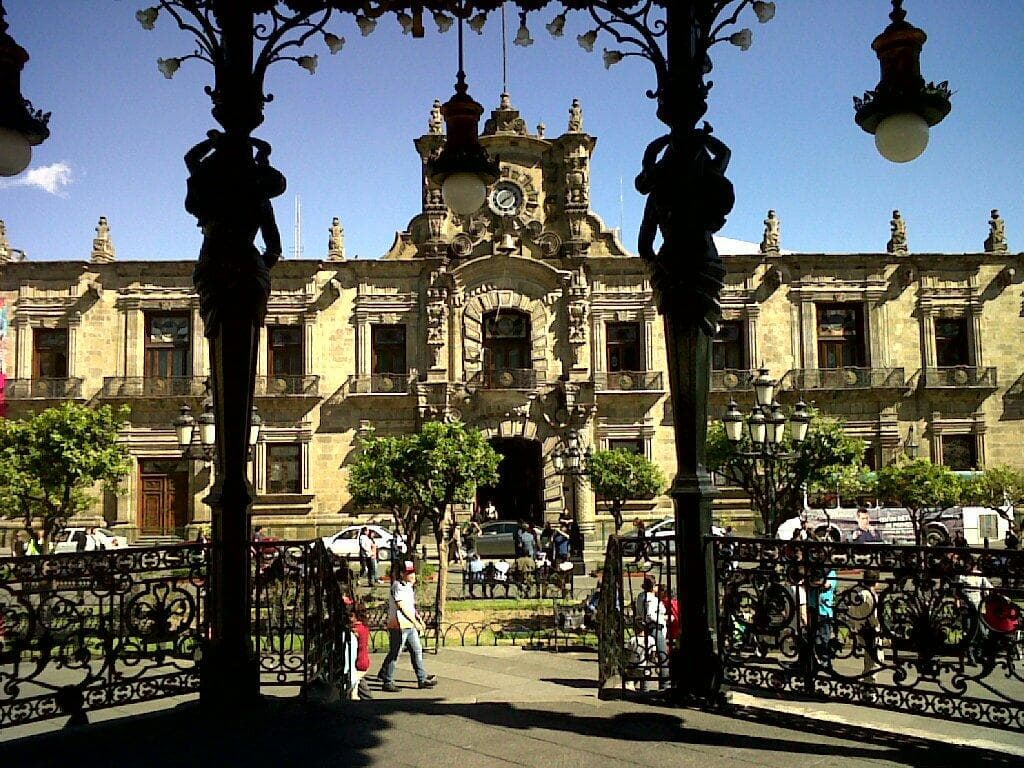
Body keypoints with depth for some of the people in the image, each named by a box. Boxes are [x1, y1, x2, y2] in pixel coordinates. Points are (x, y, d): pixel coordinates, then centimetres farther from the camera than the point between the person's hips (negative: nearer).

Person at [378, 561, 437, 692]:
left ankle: (422, 679, 18)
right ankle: (387, 682, 7)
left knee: (417, 651, 11)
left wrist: (419, 619, 12)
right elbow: (402, 606, -19)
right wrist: (415, 622, -18)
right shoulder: (398, 586, -15)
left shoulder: (408, 586, 15)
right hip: (399, 625, -10)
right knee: (395, 654, -2)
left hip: (410, 625, 10)